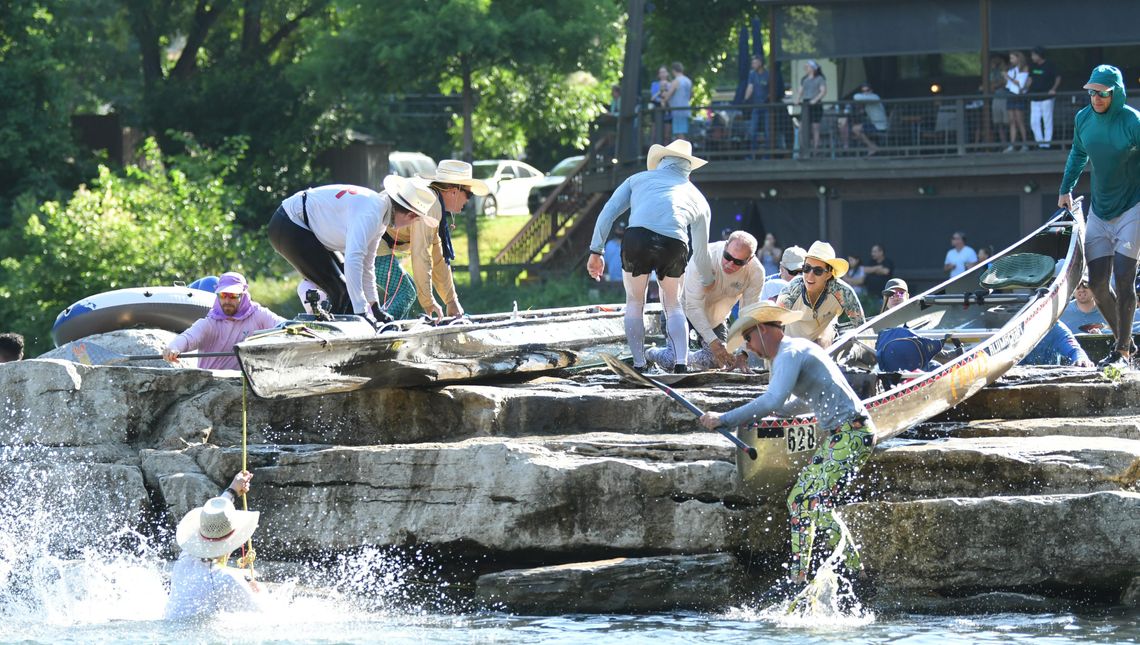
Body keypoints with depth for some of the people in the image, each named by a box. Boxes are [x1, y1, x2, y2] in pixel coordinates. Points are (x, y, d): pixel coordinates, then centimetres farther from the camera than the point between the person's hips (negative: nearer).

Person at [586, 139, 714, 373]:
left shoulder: (639, 179, 28)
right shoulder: (697, 198, 31)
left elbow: (607, 213, 17)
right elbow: (701, 253, 36)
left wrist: (596, 251, 18)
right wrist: (707, 282, 52)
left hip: (638, 236, -1)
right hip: (674, 245, 1)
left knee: (635, 303, 20)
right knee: (673, 305, 23)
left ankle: (639, 365, 14)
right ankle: (681, 363, 10)